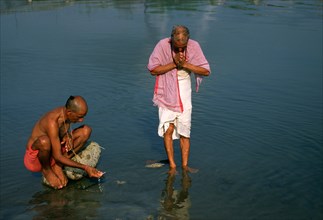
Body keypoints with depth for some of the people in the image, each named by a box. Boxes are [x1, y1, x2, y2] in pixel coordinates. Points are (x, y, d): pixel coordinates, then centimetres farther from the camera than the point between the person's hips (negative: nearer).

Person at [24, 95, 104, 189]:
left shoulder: (66, 113, -8)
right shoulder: (52, 122, -32)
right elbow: (57, 157, -31)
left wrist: (68, 136, -10)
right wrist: (85, 168, -31)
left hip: (52, 153, 7)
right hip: (34, 159, -7)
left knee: (86, 130, -5)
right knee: (44, 140, -43)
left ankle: (57, 166, -5)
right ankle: (46, 170, -8)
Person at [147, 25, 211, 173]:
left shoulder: (194, 46, -9)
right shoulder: (163, 45, -14)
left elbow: (206, 71, -9)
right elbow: (153, 70, -15)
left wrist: (185, 64, -20)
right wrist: (174, 63, -22)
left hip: (184, 93, 2)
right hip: (166, 93, -2)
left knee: (184, 130, 3)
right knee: (168, 129, -7)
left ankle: (185, 165, 11)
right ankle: (172, 165, 3)